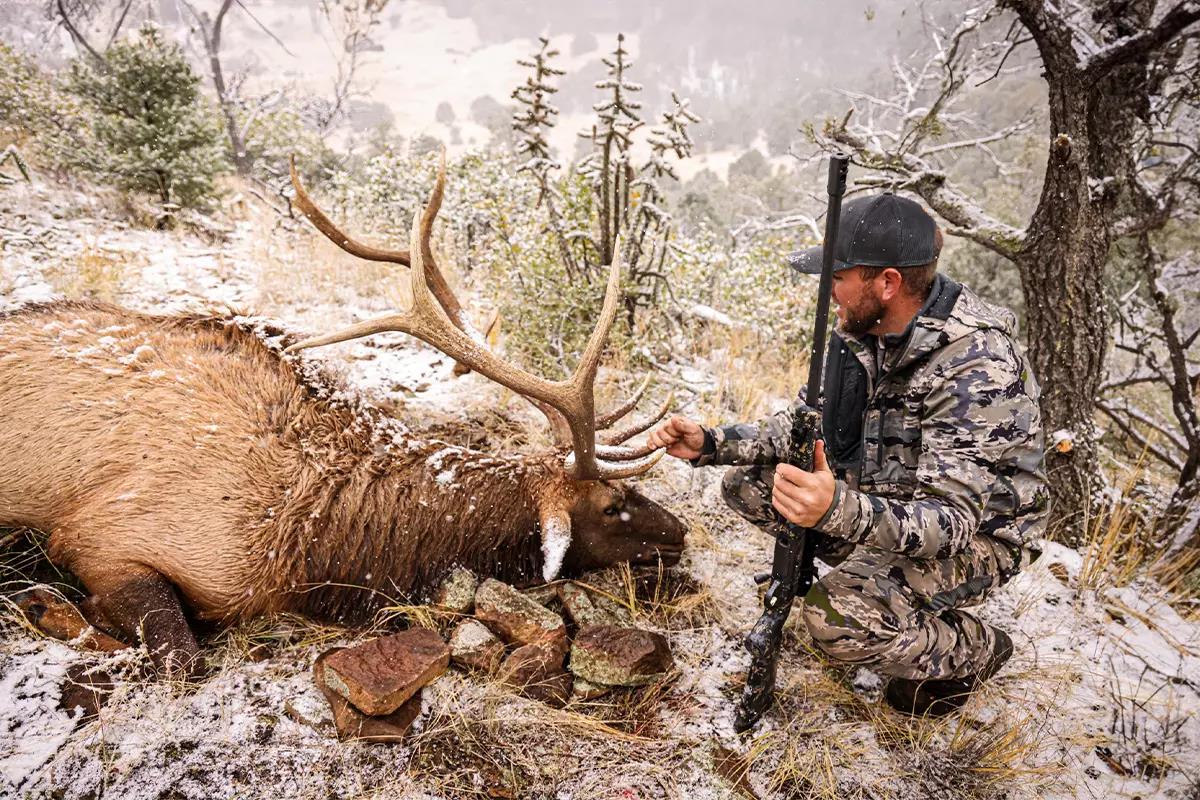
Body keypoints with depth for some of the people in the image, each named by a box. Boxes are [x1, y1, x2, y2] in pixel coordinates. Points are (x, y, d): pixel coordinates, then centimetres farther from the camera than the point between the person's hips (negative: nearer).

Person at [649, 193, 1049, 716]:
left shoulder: (977, 369, -32)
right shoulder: (866, 327, -8)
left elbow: (950, 521, -36)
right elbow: (811, 421, 2)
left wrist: (838, 510, -54)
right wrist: (711, 443, -11)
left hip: (975, 535, -7)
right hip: (891, 497, 7)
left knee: (836, 616, -30)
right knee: (747, 482, -2)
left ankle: (972, 650, 2)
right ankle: (873, 577, 10)